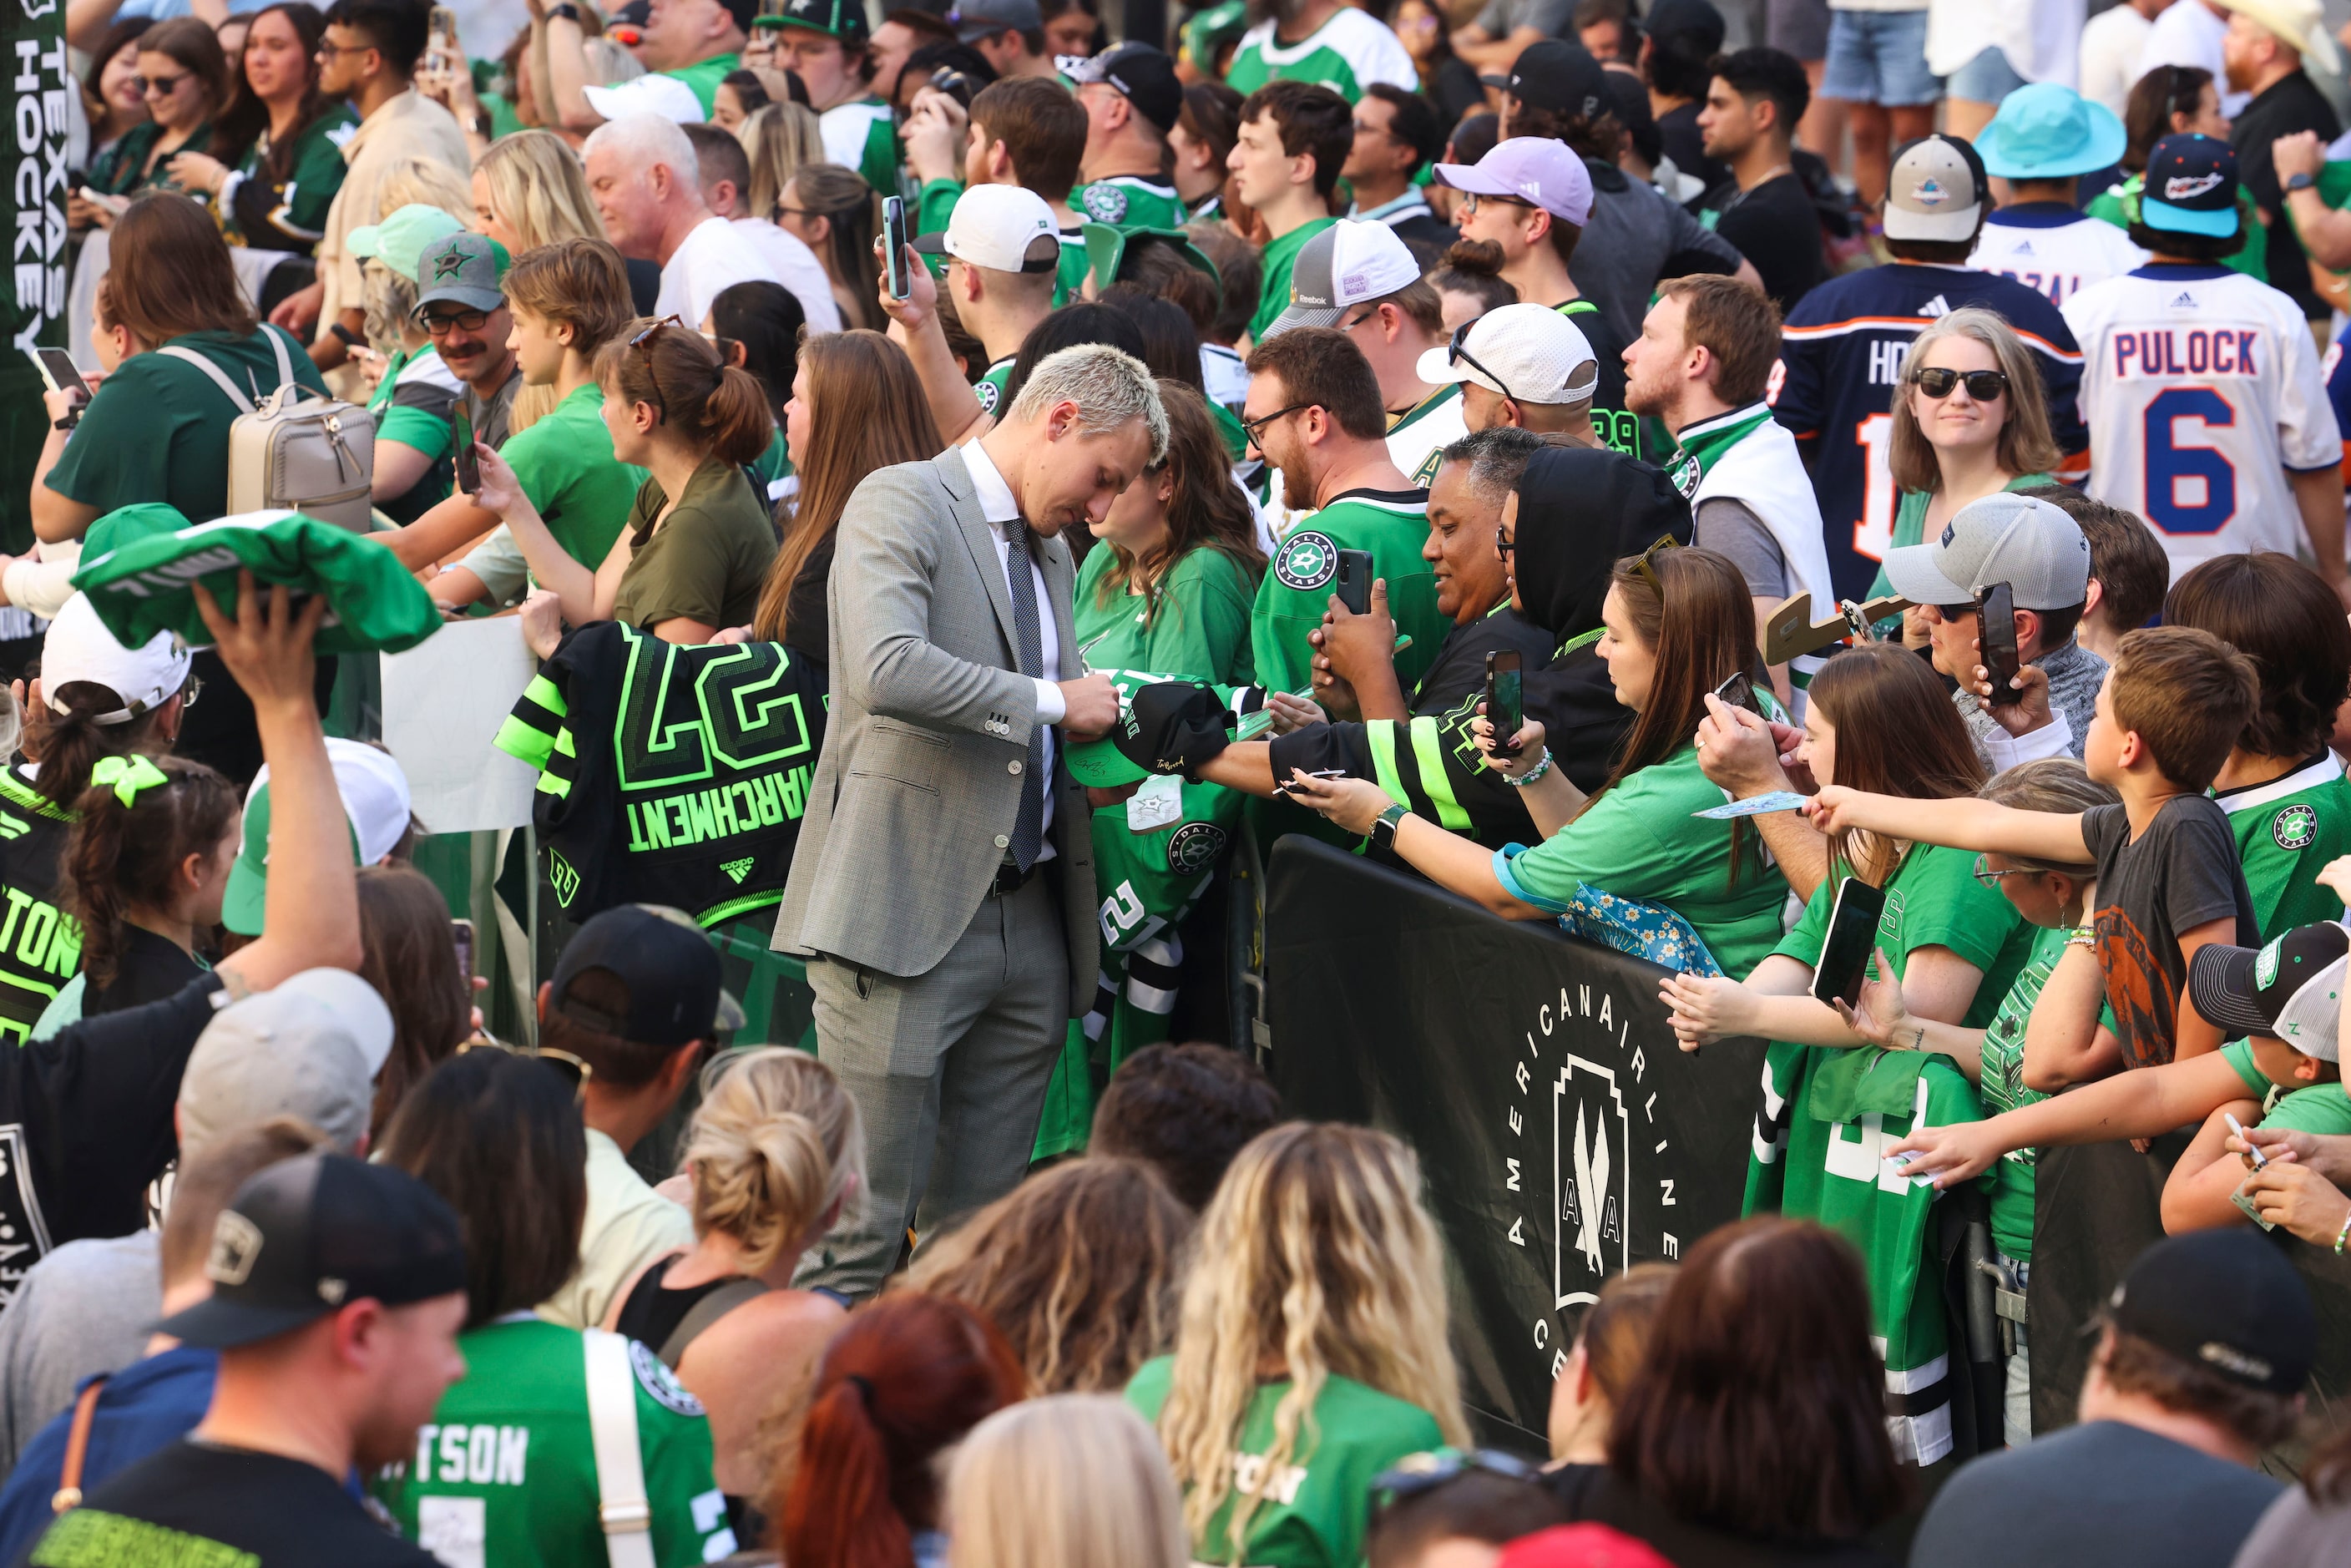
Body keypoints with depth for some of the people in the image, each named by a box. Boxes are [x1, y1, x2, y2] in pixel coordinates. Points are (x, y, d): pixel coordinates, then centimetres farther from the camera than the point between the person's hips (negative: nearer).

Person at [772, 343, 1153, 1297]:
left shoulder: (1051, 556, 21)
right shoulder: (901, 505, -6)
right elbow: (889, 672, -23)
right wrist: (1052, 702, -15)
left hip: (1026, 922, 8)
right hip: (906, 914, -8)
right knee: (860, 1233, -7)